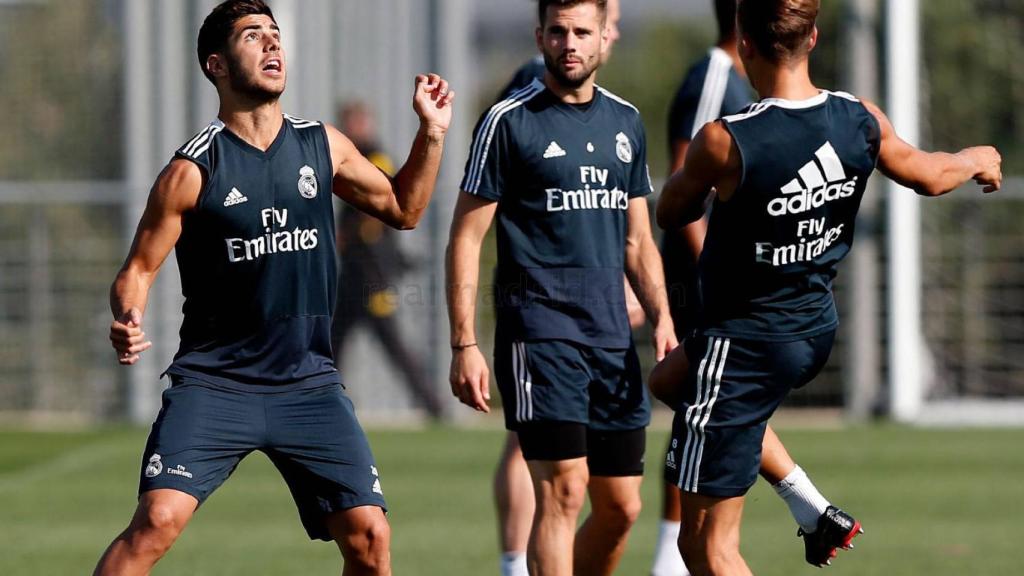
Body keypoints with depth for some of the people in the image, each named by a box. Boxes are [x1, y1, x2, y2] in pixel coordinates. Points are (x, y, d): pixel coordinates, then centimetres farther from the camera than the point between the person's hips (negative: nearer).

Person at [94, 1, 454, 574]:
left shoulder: (323, 147, 7)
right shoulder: (192, 172, -7)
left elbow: (402, 208, 22)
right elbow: (139, 269, -2)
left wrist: (431, 135, 8)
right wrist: (128, 324, -22)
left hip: (309, 384, 4)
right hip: (213, 382, -4)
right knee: (157, 521, -21)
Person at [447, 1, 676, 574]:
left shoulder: (626, 122, 14)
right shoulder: (509, 122, -4)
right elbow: (466, 238, -4)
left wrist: (662, 319, 7)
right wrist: (464, 344, -11)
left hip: (613, 335, 6)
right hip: (540, 329, -6)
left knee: (621, 506, 6)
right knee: (563, 490, -16)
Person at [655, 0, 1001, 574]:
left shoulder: (725, 143, -25)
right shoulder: (863, 122, -9)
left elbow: (671, 215, -6)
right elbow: (929, 176, 11)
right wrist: (978, 159, 34)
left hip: (745, 346, -7)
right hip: (818, 330, 7)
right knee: (670, 376, 34)